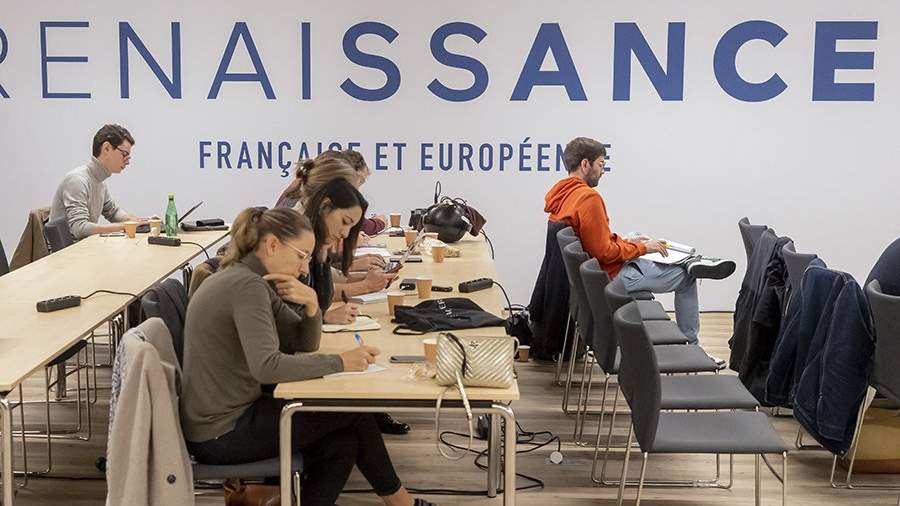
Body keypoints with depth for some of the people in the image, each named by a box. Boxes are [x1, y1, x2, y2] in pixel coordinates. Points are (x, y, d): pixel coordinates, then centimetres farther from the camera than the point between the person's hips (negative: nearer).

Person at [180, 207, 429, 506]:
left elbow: (306, 342, 12)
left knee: (342, 442, 5)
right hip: (221, 434, -9)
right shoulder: (246, 285, -21)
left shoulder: (253, 283, 9)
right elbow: (265, 366, -32)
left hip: (229, 417, 9)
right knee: (353, 409, 0)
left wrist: (311, 304, -8)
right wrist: (340, 362, -25)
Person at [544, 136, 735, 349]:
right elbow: (604, 252, -26)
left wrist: (626, 242, 11)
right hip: (613, 276, -10)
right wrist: (642, 248, -12)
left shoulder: (560, 195, 5)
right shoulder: (588, 197, -25)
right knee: (687, 278, 8)